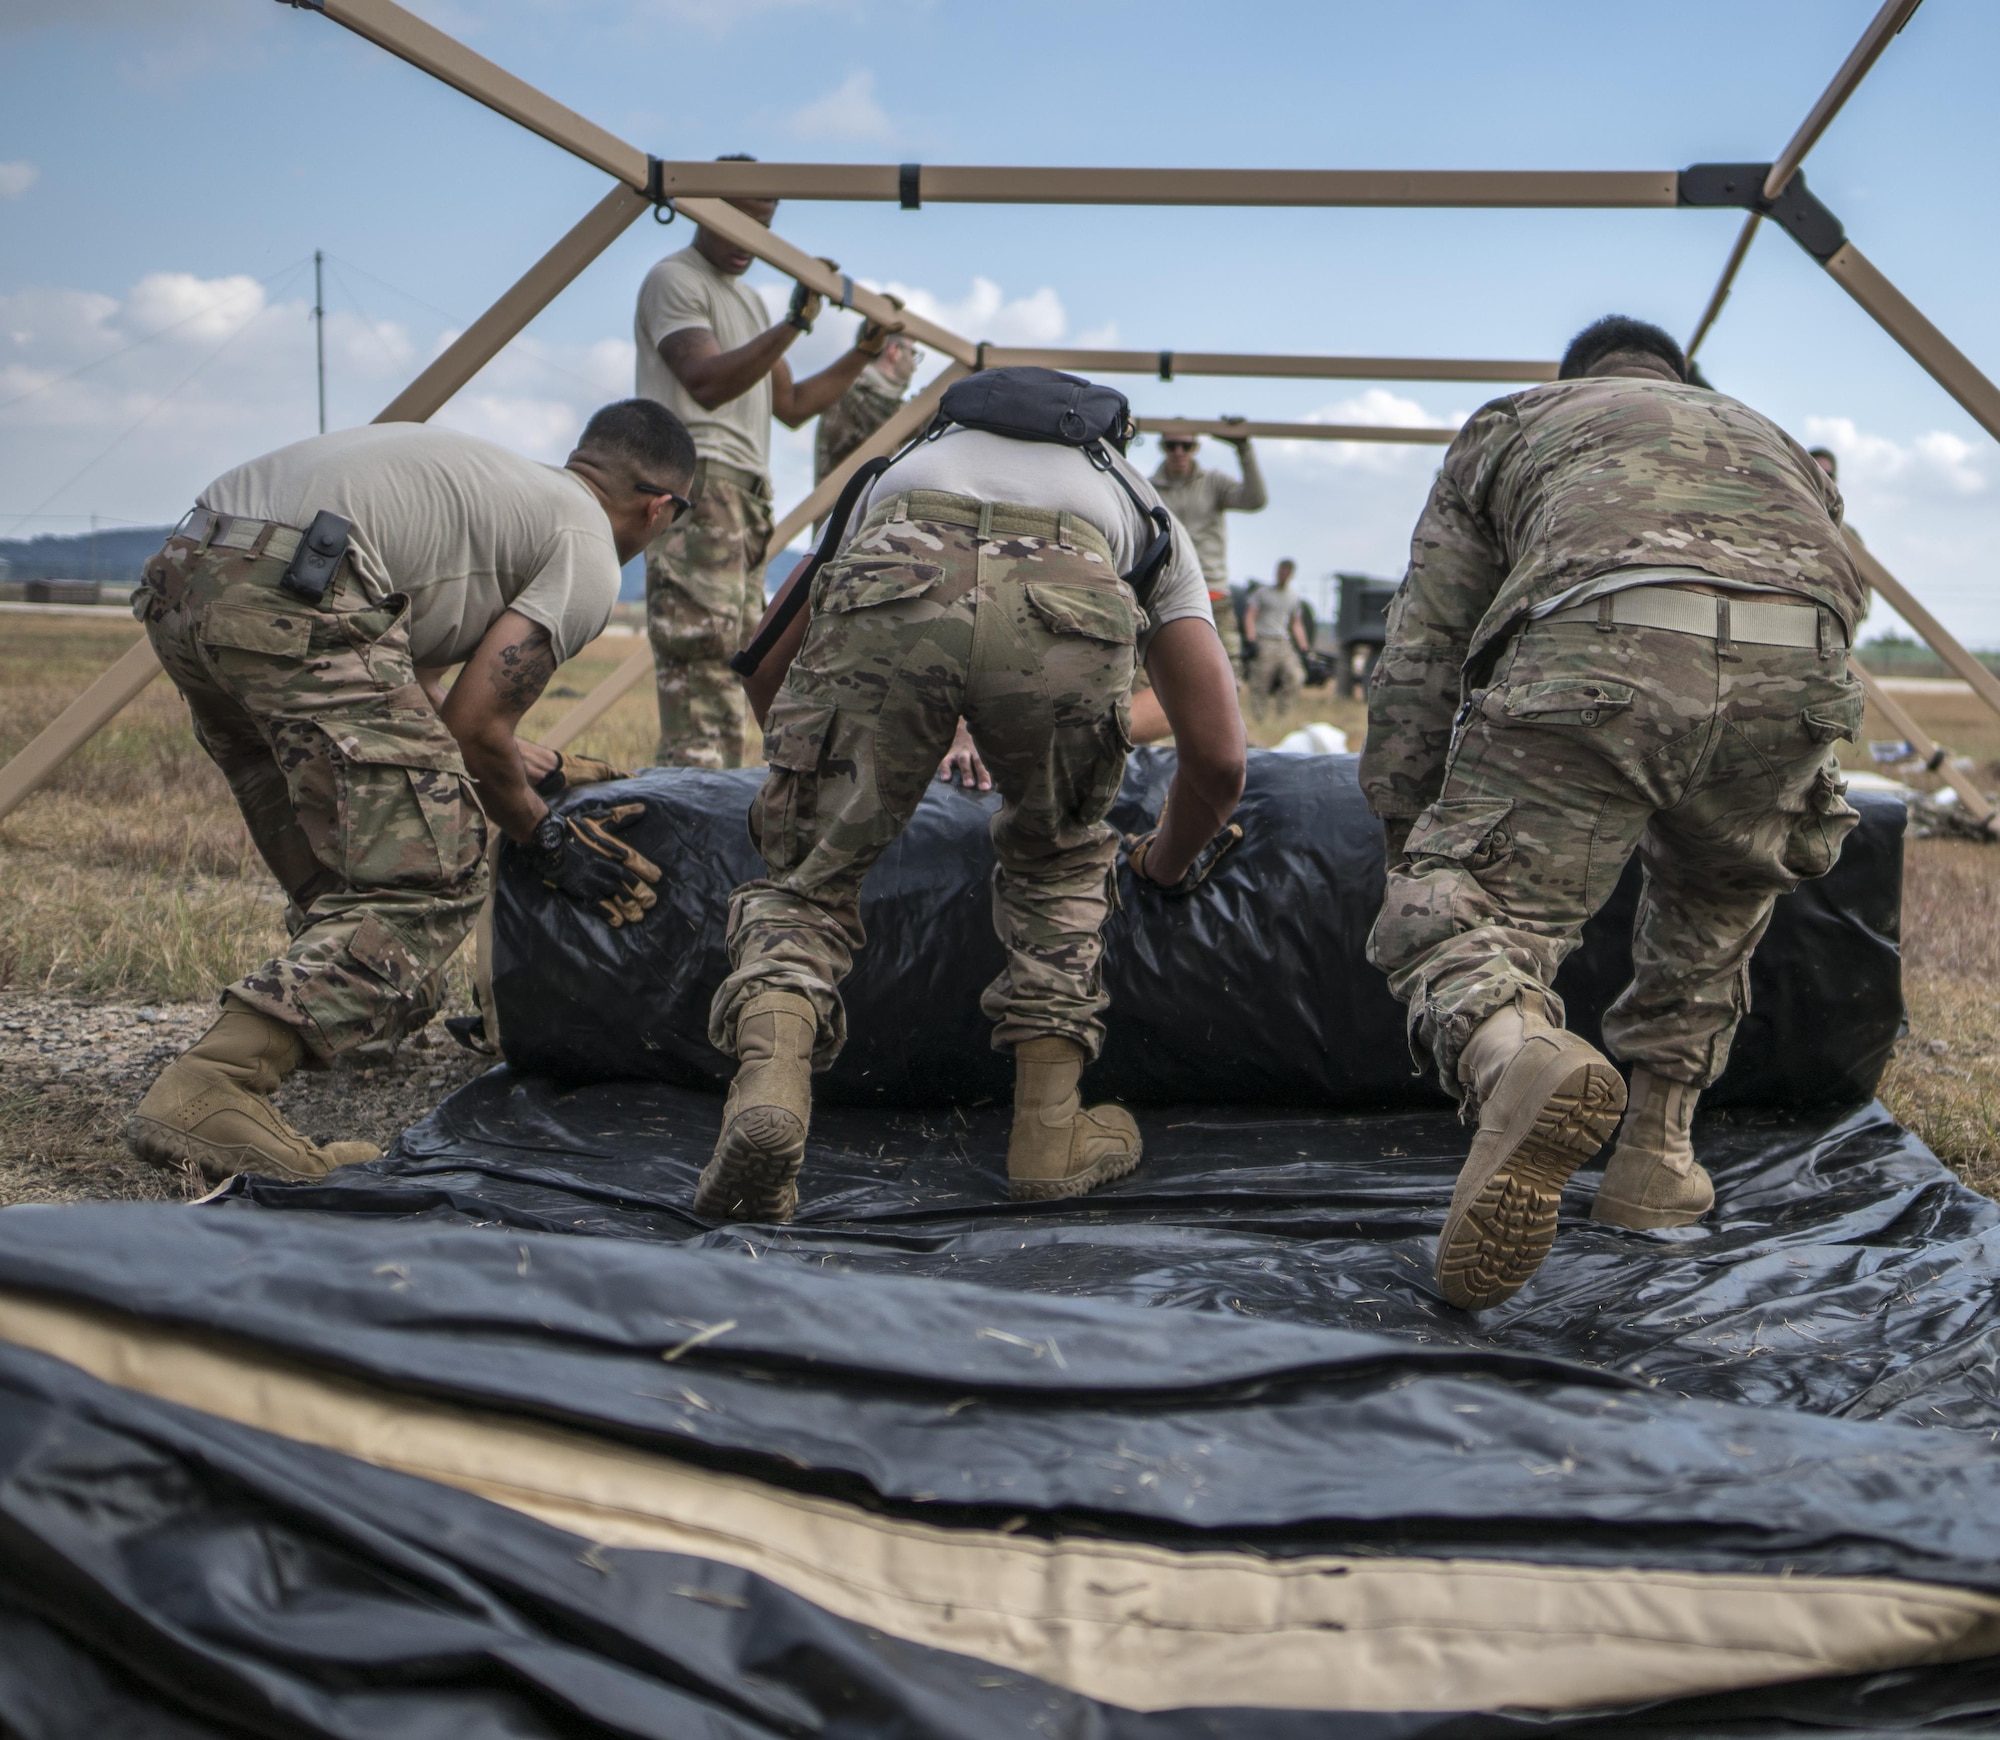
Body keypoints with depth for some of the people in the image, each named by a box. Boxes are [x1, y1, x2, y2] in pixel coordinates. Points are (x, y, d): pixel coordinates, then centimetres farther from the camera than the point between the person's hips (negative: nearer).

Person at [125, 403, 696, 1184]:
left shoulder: (497, 480, 33)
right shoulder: (588, 559, 8)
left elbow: (405, 682, 34)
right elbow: (473, 725, 1)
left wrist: (530, 766, 43)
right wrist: (544, 837, 17)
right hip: (290, 598, -10)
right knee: (429, 881, -10)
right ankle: (209, 1090, -22)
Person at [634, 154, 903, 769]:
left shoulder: (749, 299, 27)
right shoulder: (674, 280, -2)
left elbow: (791, 405, 29)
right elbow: (707, 383, -18)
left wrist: (863, 354, 21)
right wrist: (793, 325, -25)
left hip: (747, 492, 9)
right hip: (695, 487, -9)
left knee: (734, 658, 5)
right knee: (700, 650, -18)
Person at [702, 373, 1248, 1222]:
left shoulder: (903, 464, 47)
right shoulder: (1148, 515, 42)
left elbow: (766, 673, 44)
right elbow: (1218, 758, 33)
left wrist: (811, 780, 63)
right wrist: (1167, 862, 53)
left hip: (892, 589, 0)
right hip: (1069, 617, 0)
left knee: (809, 871, 16)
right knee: (1058, 862, 28)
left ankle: (769, 1075, -10)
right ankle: (1051, 1129, 24)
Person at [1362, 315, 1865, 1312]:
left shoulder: (1509, 424, 35)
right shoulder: (1769, 435, 44)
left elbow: (1420, 652, 27)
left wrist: (1407, 835, 33)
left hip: (1599, 645, -3)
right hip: (1798, 660, 4)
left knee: (1457, 909, 2)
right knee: (1718, 898, 30)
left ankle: (1513, 1052, -32)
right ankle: (1657, 1156, 24)